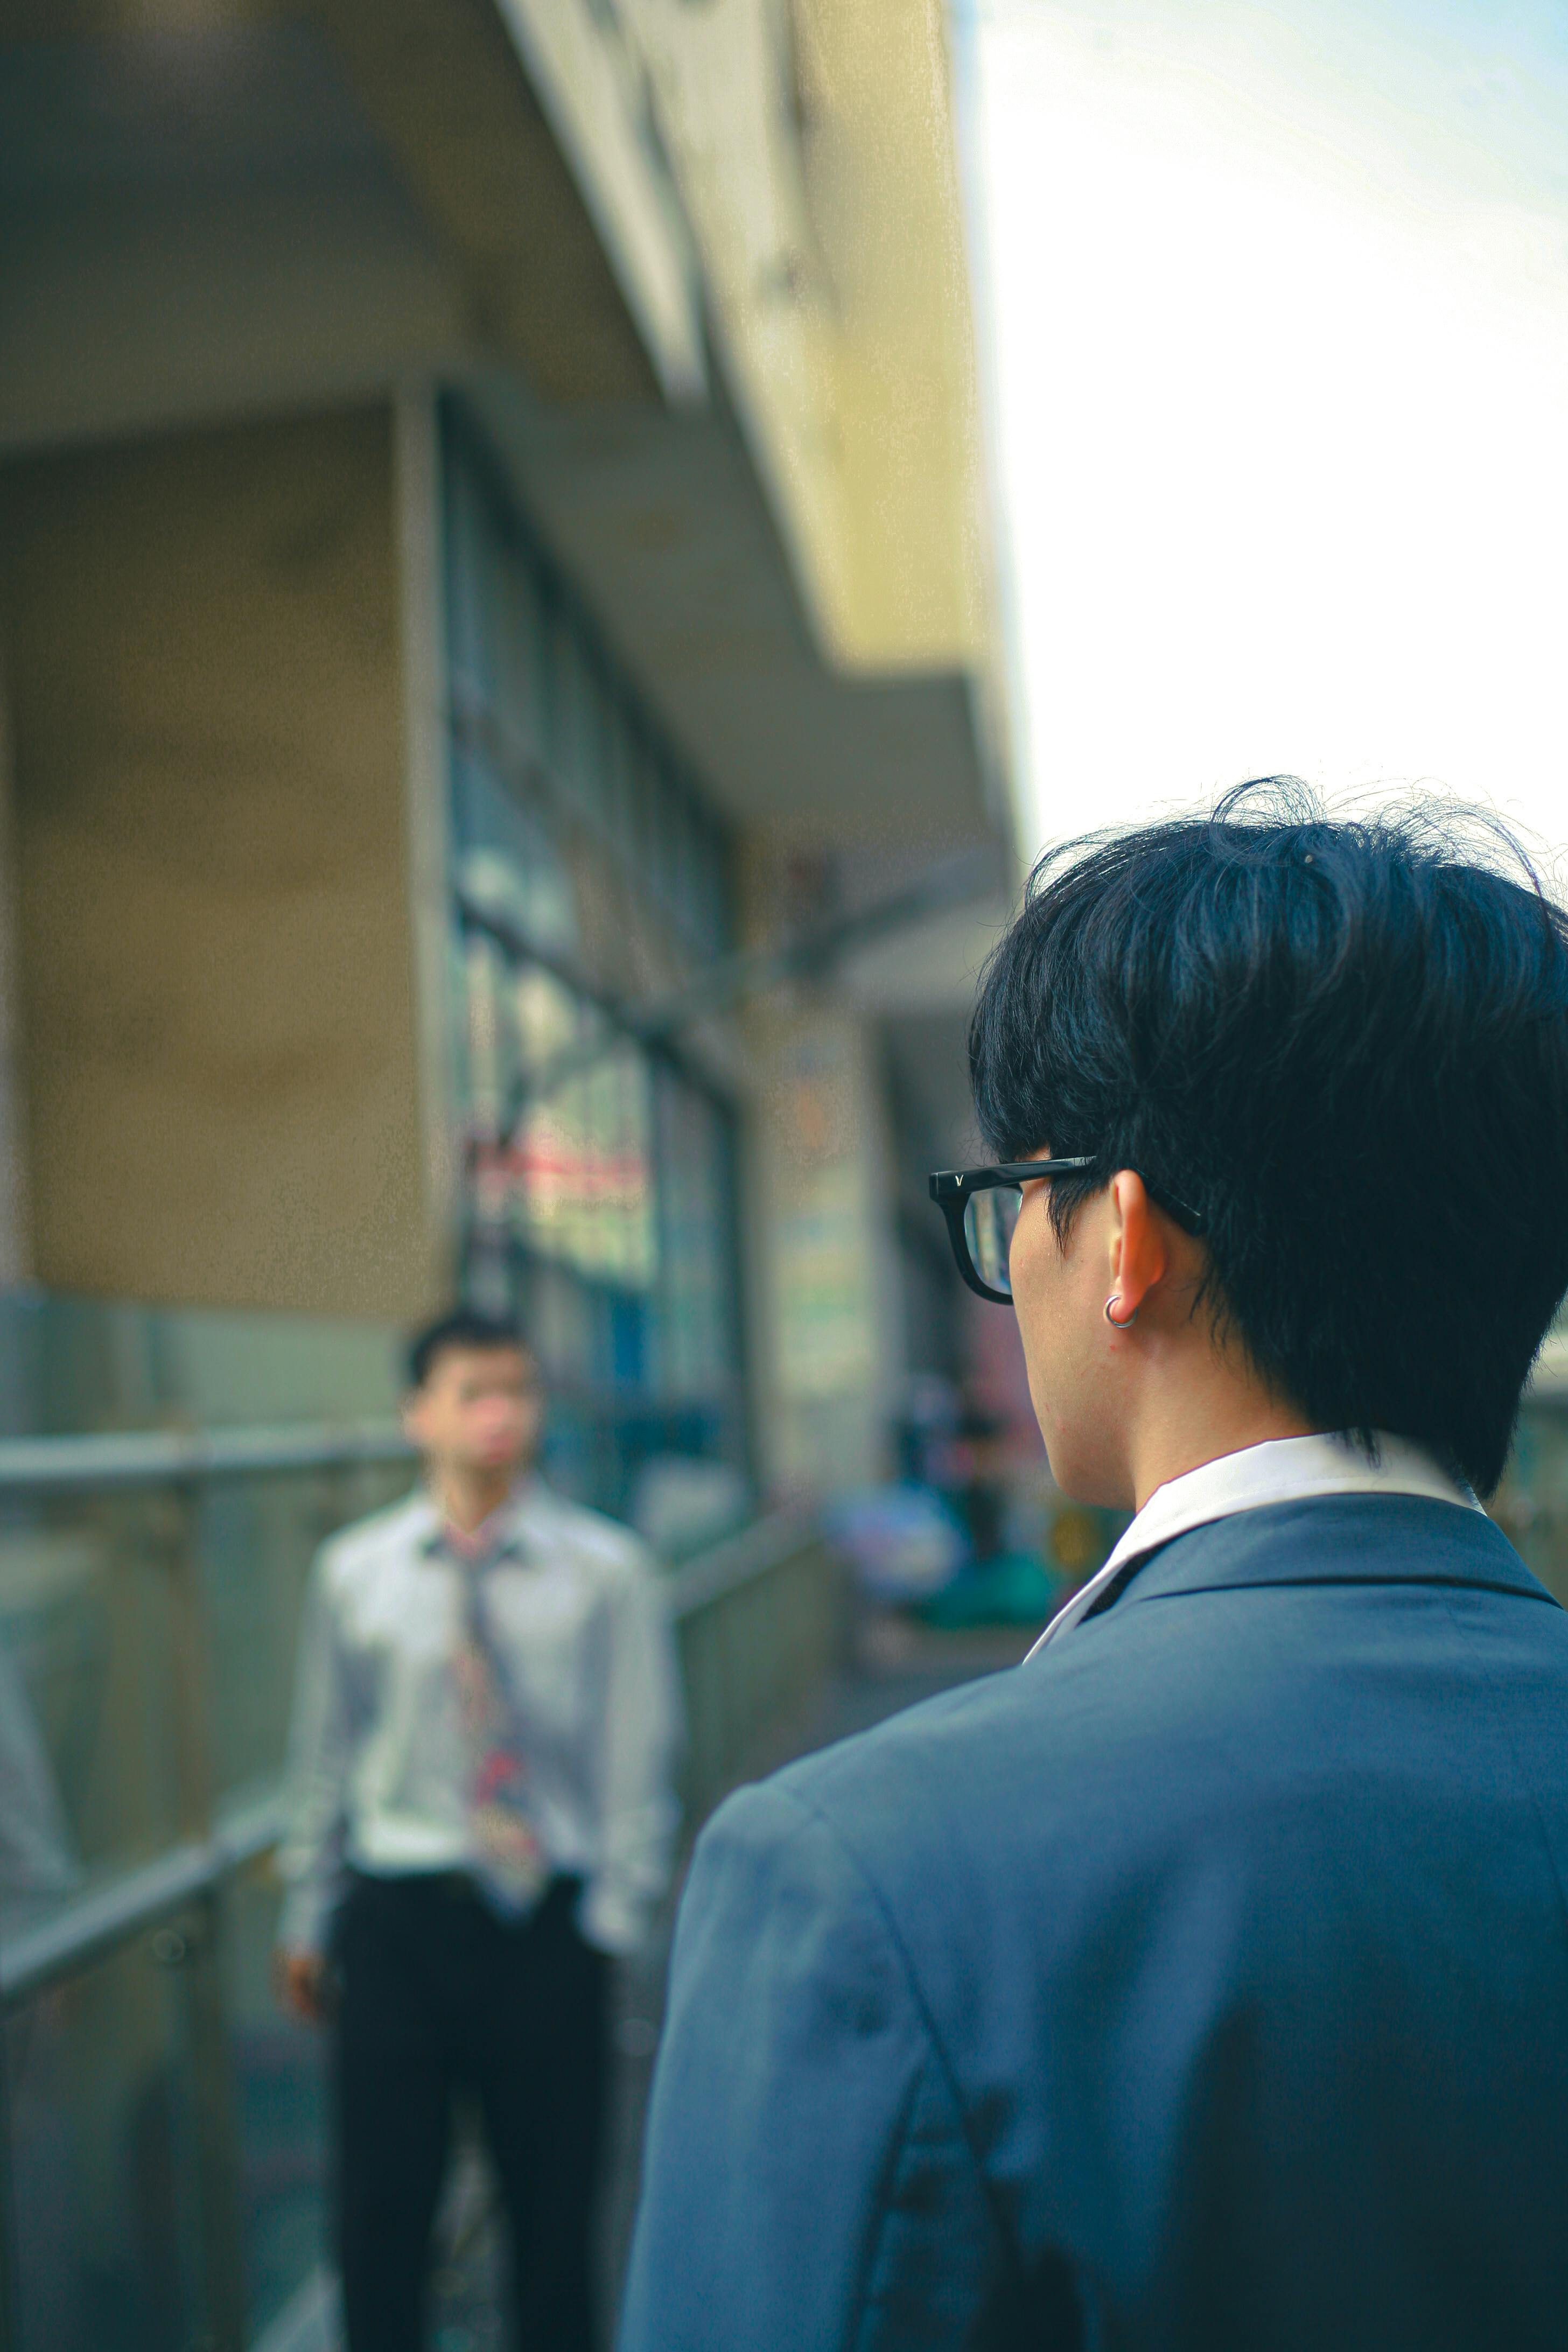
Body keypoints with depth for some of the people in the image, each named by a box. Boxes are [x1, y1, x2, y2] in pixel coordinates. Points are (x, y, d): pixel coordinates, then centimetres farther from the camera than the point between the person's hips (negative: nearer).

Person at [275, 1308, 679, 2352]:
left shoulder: (603, 1568, -3)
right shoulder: (354, 1571, 1)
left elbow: (638, 1758, -1)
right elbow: (325, 1756, 8)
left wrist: (616, 1915, -6)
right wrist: (308, 1916, 11)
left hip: (547, 1918, -1)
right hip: (397, 1913, 1)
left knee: (555, 2202, 10)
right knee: (382, 2201, 9)